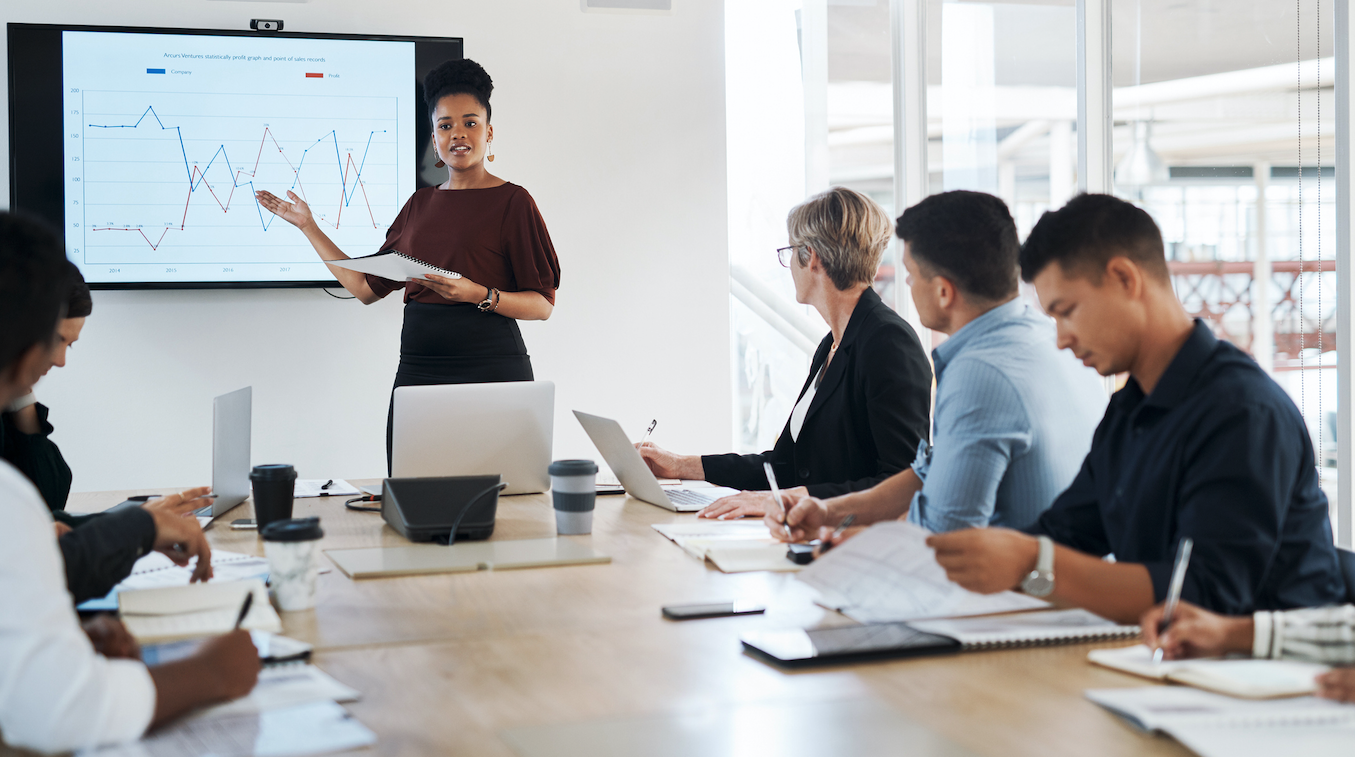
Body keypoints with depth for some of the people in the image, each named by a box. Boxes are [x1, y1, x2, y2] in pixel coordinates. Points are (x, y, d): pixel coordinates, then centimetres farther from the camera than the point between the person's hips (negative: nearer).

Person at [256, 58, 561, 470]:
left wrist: (478, 294, -19)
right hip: (418, 368, 5)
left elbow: (543, 304, -4)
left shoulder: (511, 201, 0)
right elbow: (367, 287, 18)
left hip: (489, 367, -5)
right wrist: (309, 227, 22)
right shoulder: (420, 204, 16)